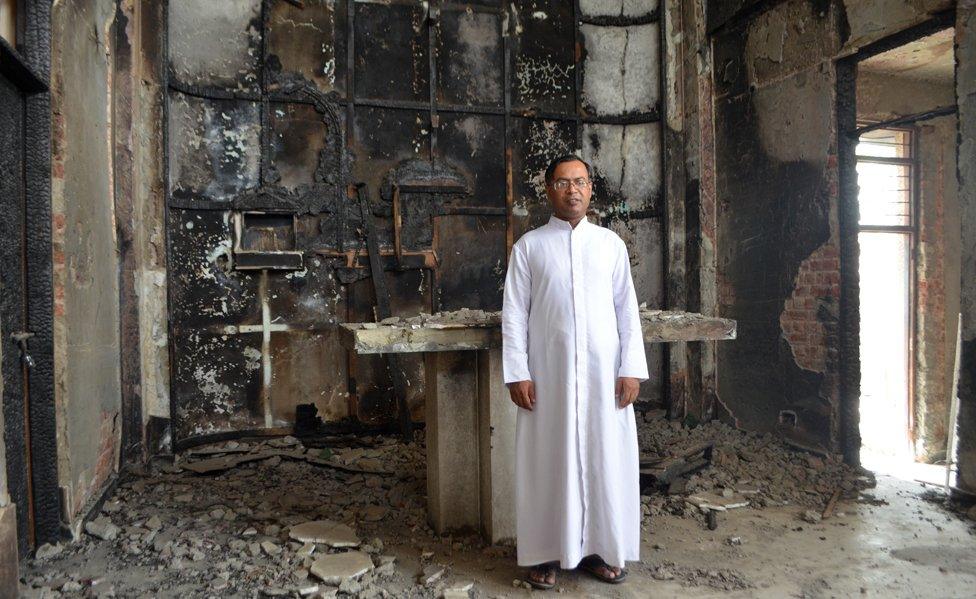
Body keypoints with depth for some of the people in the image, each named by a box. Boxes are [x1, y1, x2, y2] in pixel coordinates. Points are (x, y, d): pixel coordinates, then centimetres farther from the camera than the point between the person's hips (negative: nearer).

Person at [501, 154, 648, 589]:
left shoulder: (611, 243, 8)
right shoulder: (528, 246, 3)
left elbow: (627, 310, 6)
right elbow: (514, 313, -1)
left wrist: (631, 369, -2)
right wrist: (517, 373, -8)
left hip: (603, 372, 2)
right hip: (548, 373, -1)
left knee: (605, 459, 8)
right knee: (548, 461, 5)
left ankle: (597, 548, 23)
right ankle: (545, 553, 19)